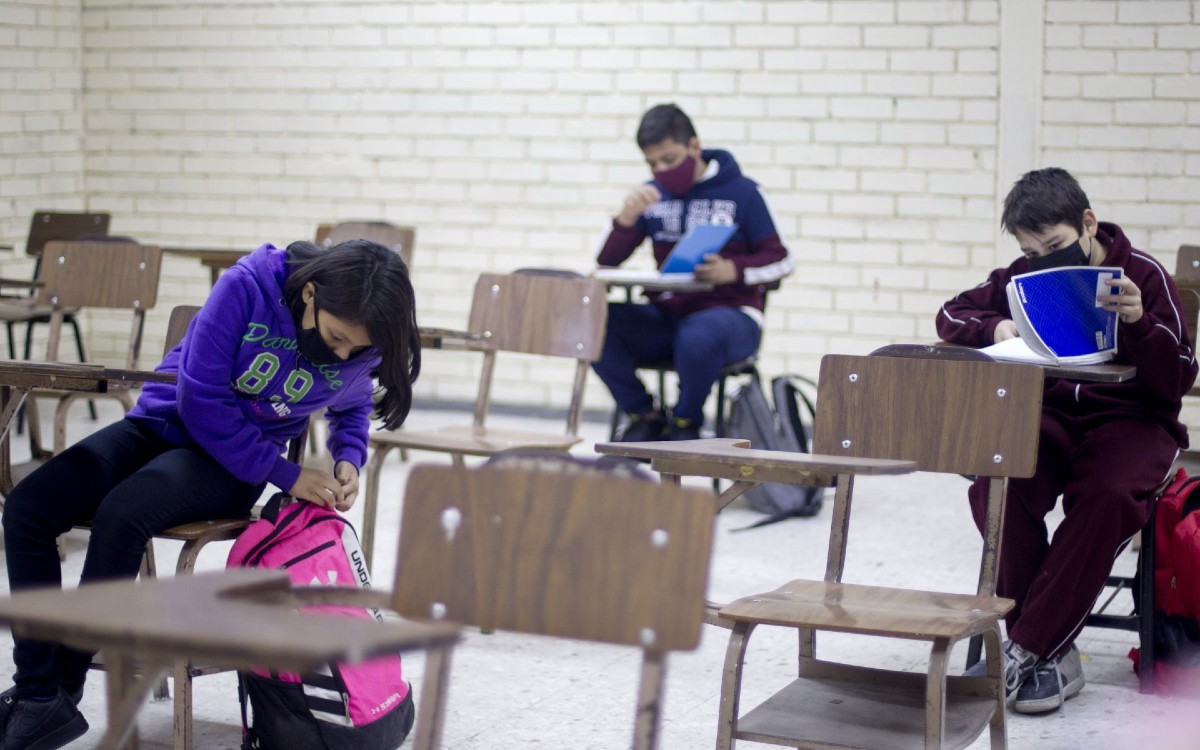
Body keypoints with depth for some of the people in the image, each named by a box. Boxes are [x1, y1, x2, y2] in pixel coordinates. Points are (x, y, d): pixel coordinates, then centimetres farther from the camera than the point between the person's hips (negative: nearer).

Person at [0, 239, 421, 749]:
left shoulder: (361, 350, -11)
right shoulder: (247, 288, -21)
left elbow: (352, 409, 16)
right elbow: (200, 399, -18)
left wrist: (348, 461, -5)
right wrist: (287, 476, -18)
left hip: (231, 467, -1)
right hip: (161, 422, 1)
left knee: (121, 515, -32)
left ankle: (63, 688, -17)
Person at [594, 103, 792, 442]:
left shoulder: (741, 192, -1)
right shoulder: (653, 195, 12)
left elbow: (780, 262, -2)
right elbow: (607, 261, 7)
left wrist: (733, 271, -22)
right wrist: (628, 216, -12)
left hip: (729, 314, -4)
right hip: (666, 316, 4)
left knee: (698, 336, -41)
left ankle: (686, 423, -9)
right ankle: (645, 416, -3)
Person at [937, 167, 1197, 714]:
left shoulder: (1144, 275, -4)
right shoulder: (1025, 276, 6)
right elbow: (951, 315, 14)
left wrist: (1140, 322, -26)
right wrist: (997, 328, -7)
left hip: (1130, 419, -3)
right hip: (1048, 416, 3)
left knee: (1108, 497, -37)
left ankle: (1025, 649, -30)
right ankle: (1053, 653, -25)